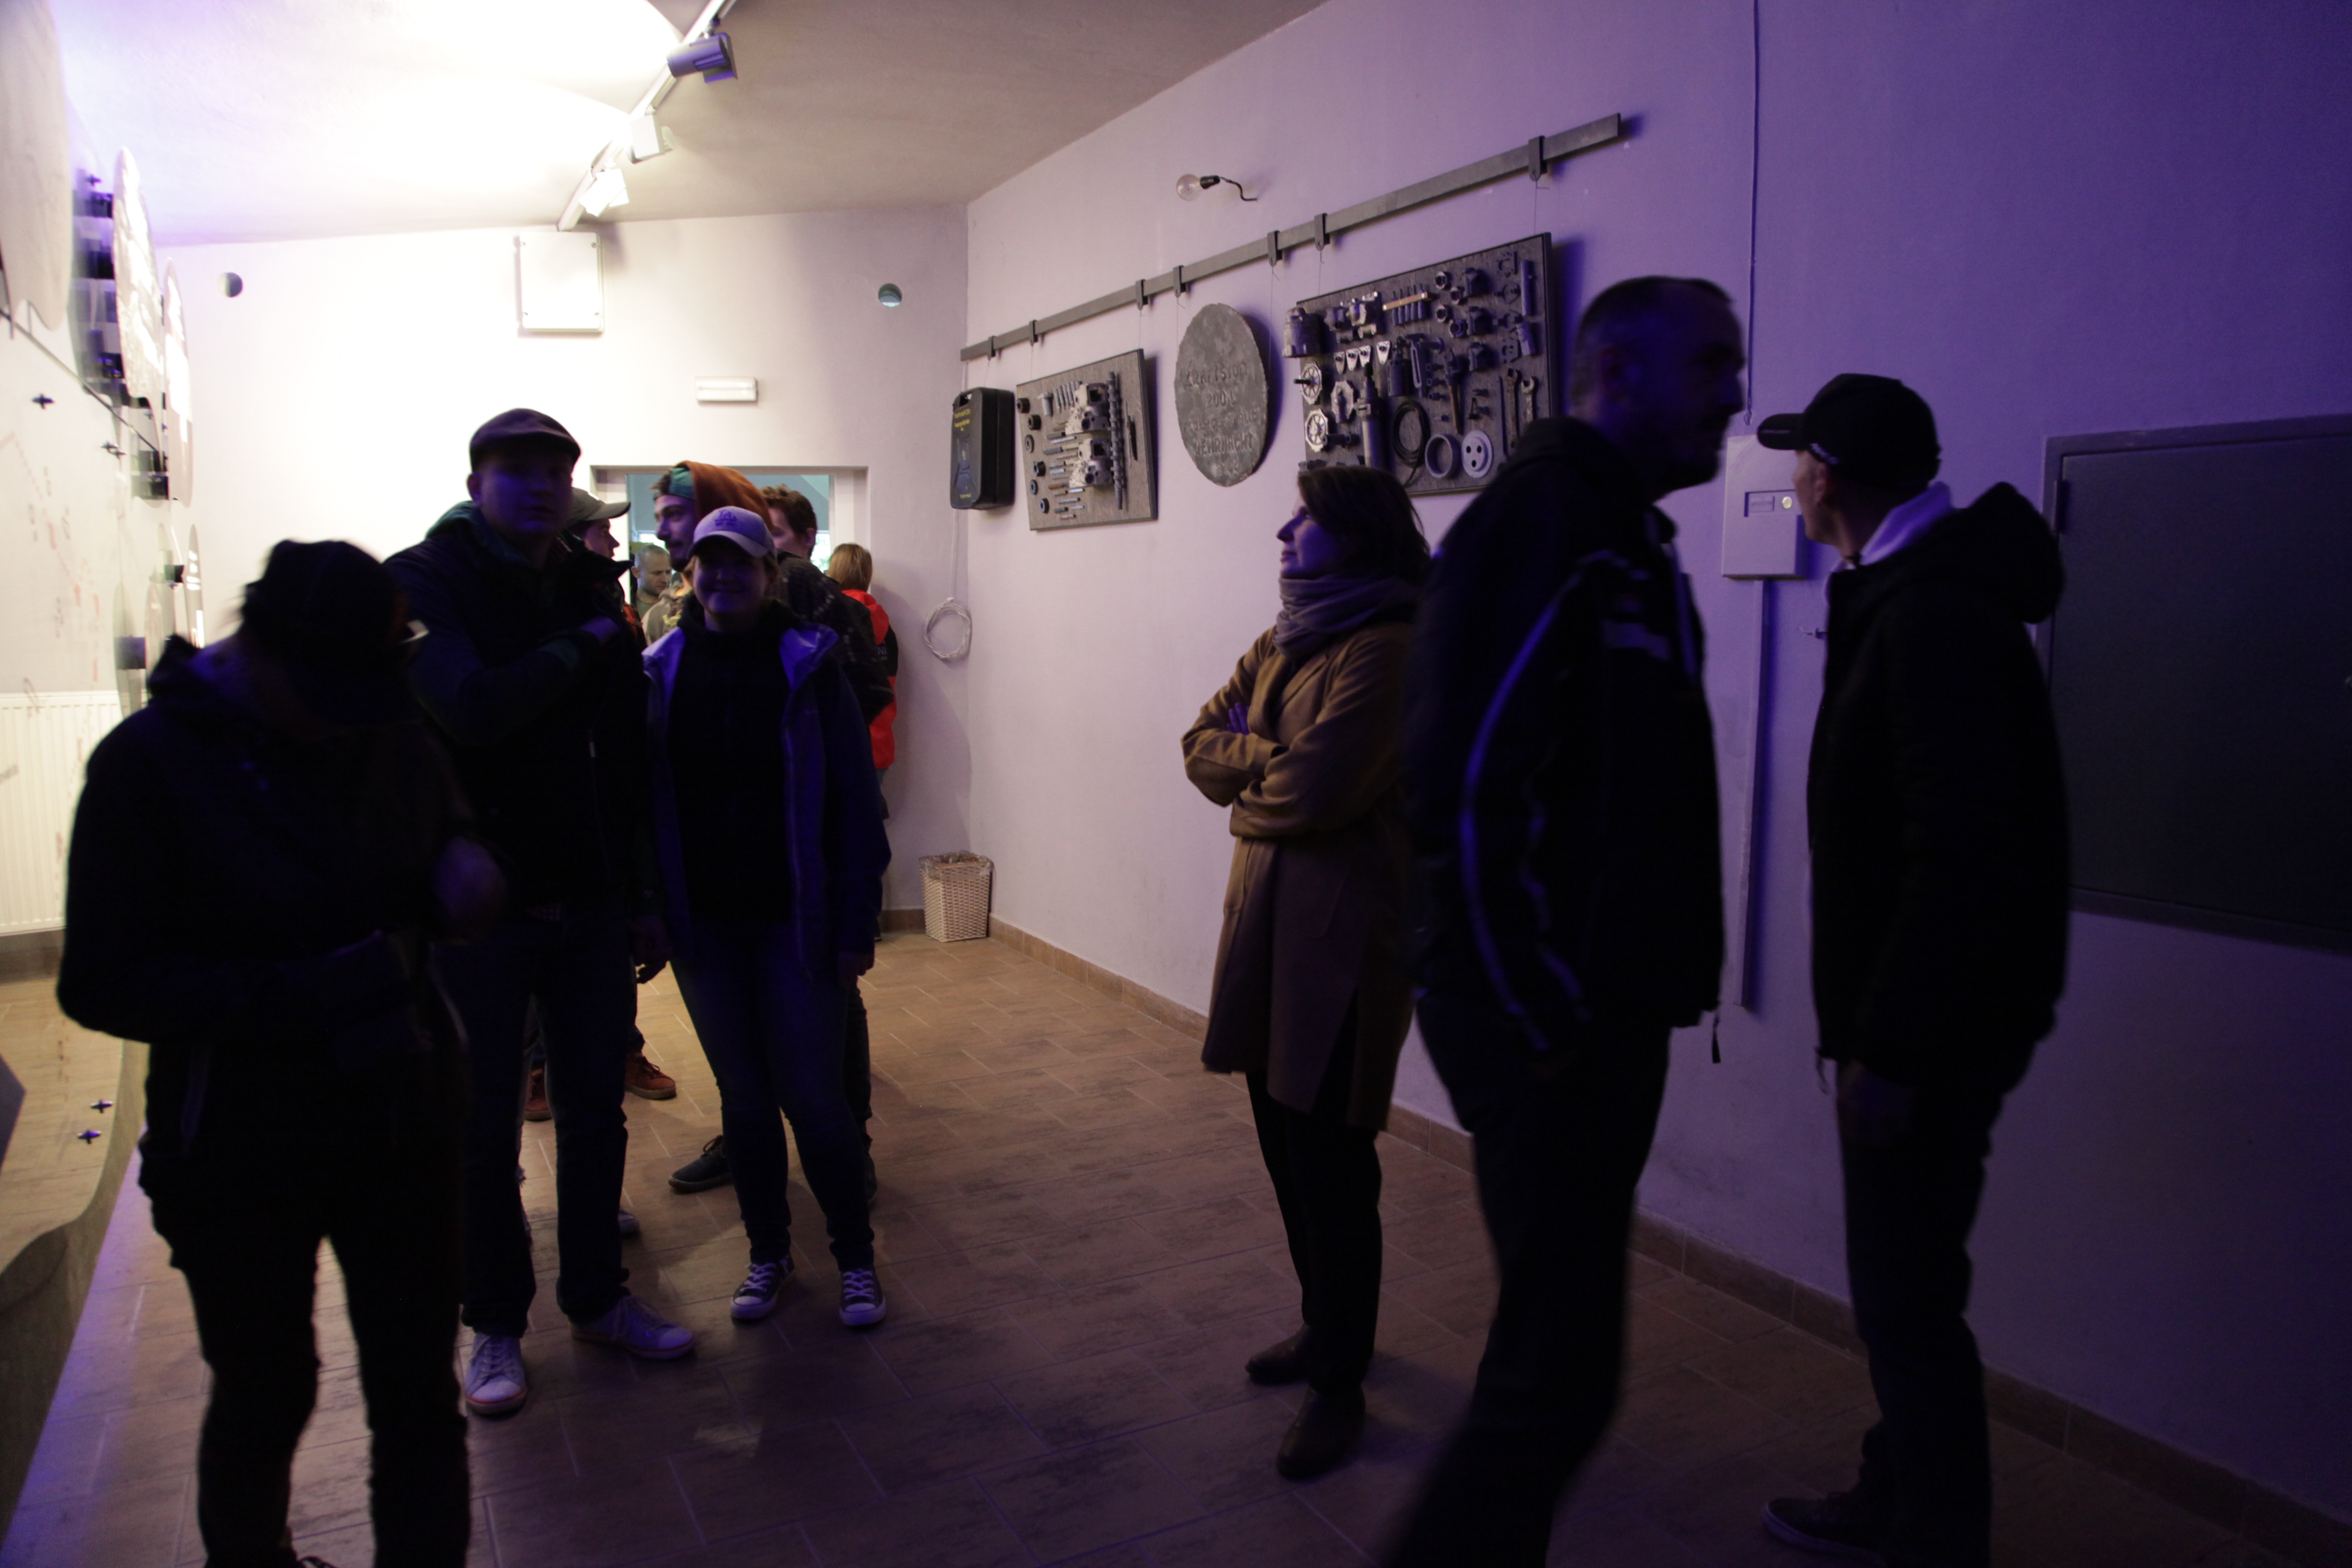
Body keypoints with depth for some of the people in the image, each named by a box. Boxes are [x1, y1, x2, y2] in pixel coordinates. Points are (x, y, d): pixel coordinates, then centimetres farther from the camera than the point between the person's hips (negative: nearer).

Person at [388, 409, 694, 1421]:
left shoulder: (591, 591, 8)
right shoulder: (423, 583, -7)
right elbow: (475, 708, -27)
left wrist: (643, 898, 10)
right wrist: (581, 648, -13)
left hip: (589, 904, 4)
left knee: (595, 1111, 13)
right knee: (484, 1131, 9)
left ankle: (597, 1298, 30)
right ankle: (496, 1325, 26)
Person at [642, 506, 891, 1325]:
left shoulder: (807, 664, -4)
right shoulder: (661, 669, 4)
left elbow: (854, 798, -5)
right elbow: (642, 795, 6)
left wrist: (856, 922, -9)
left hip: (793, 919, -3)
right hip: (702, 922, 3)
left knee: (813, 1095, -1)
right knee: (743, 1096, 13)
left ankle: (856, 1256, 18)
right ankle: (768, 1252, 29)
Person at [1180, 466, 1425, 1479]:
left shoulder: (1387, 651, -14)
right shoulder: (1283, 643, 15)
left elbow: (1318, 790, -23)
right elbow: (1202, 745, 9)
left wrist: (1245, 774, -4)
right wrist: (1274, 759, -10)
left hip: (1342, 937, -8)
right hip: (1265, 922, 8)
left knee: (1329, 1162, 1)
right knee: (1287, 1145, 17)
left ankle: (1338, 1383, 17)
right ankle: (1326, 1326, 37)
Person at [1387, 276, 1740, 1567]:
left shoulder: (1629, 537, 16)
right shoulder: (1541, 519, -15)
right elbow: (1463, 791, -24)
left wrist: (1659, 982, 13)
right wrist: (1534, 1019, -18)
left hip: (1607, 1014, 10)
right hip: (1540, 1026, -10)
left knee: (1555, 1345, 20)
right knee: (1561, 1370, -4)